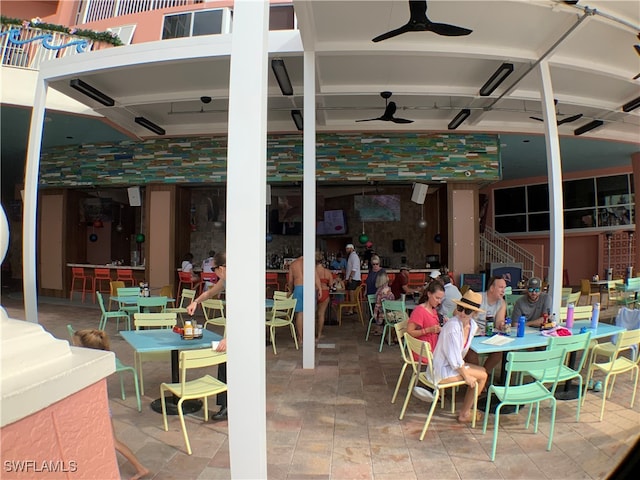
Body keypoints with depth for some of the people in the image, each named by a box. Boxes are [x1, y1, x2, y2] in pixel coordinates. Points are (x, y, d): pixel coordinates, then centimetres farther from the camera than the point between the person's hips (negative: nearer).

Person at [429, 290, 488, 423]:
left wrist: (462, 364, 5)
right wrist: (466, 376, -13)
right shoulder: (453, 326, -28)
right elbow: (454, 357, -23)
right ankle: (464, 414, 14)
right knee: (482, 376, -2)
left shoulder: (473, 325, -1)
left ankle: (465, 411, 28)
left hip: (454, 365, 9)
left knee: (482, 371, 17)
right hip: (443, 371, -9)